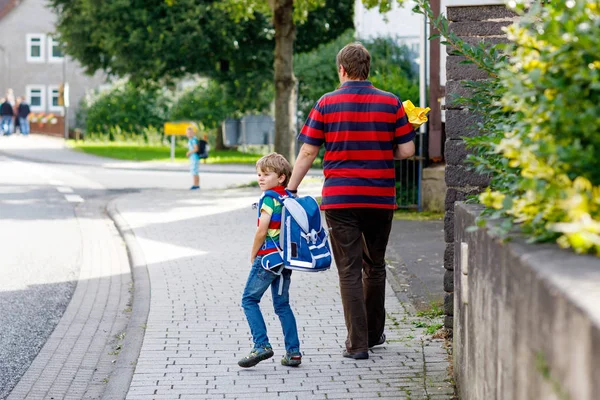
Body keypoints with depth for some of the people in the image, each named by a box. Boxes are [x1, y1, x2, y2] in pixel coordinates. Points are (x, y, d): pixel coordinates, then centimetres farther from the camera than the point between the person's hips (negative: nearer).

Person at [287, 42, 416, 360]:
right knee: (375, 266, 18)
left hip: (339, 199, -2)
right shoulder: (391, 103, 1)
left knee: (350, 270, 0)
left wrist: (289, 191, 6)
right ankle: (374, 333, 29)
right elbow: (406, 150, 0)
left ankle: (357, 343, -4)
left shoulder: (327, 103, -1)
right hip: (381, 199, 2)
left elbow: (307, 153, -2)